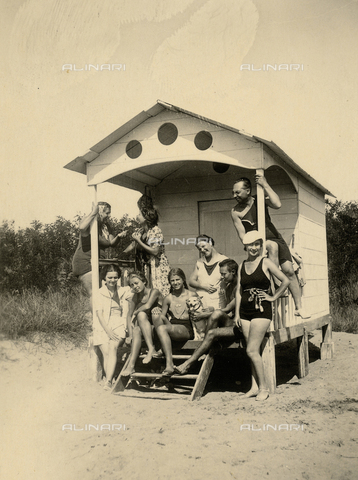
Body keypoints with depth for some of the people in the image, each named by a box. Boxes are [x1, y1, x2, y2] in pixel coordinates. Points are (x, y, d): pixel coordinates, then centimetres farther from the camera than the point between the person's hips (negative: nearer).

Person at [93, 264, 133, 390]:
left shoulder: (124, 291, 14)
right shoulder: (100, 292, 7)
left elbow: (126, 313, 12)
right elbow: (99, 313, -1)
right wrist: (108, 331, -12)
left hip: (118, 325, 0)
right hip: (103, 327, 0)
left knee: (112, 348, -25)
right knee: (106, 353, -19)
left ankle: (108, 382, -32)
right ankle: (110, 382, -17)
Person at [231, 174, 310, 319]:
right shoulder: (236, 212, -4)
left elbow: (277, 204, -17)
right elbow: (242, 235, -9)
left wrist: (265, 186, -17)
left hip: (275, 238, 3)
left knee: (289, 270, -7)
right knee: (273, 246, -36)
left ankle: (298, 307, 1)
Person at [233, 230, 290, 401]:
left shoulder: (266, 263, -3)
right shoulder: (242, 266, 12)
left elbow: (285, 281, -3)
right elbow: (239, 291, 11)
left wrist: (273, 297, -2)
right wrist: (237, 314, 8)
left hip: (261, 310, -5)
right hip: (245, 312, 5)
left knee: (252, 351, -9)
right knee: (253, 351, 8)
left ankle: (263, 387, 3)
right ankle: (255, 387, 16)